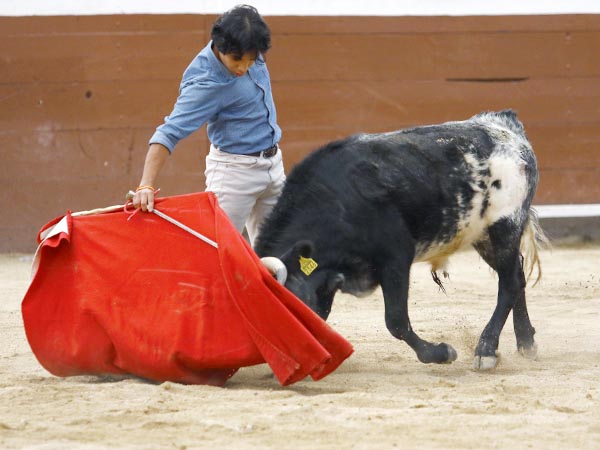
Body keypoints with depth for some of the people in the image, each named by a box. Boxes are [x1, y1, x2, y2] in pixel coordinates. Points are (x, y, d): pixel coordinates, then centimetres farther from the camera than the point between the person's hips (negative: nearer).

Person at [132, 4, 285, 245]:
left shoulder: (247, 50, -8)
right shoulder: (206, 83, -29)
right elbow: (169, 133, -34)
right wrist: (146, 185, -45)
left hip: (272, 161, 8)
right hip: (236, 169, -7)